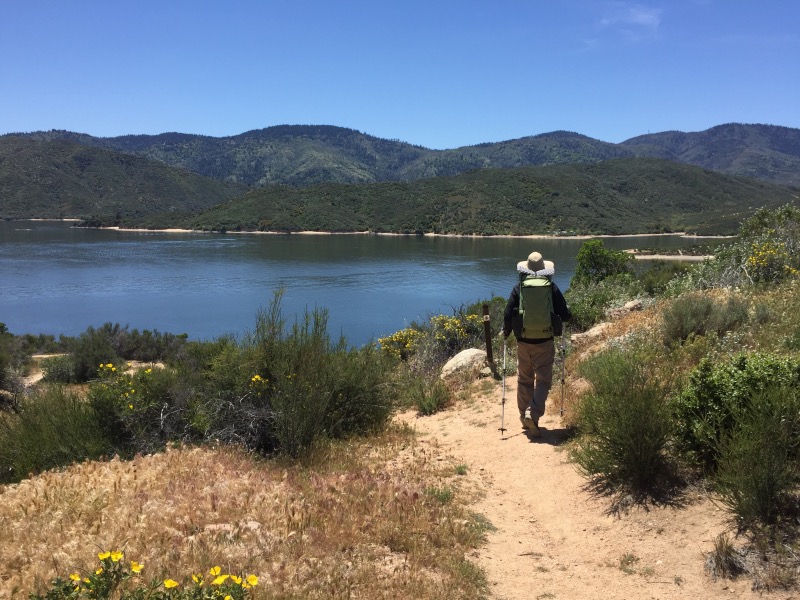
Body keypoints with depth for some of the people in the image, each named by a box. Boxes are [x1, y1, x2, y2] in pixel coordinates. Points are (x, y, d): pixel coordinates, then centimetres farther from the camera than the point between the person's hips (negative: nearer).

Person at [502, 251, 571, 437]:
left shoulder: (518, 288, -3)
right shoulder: (552, 288, -4)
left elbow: (508, 314, -3)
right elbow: (565, 315, -1)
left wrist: (506, 331, 15)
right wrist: (568, 314, 23)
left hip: (523, 342, 2)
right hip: (545, 342, -1)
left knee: (524, 380, 15)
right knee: (543, 380, 5)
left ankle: (525, 419, 23)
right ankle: (533, 414, -14)